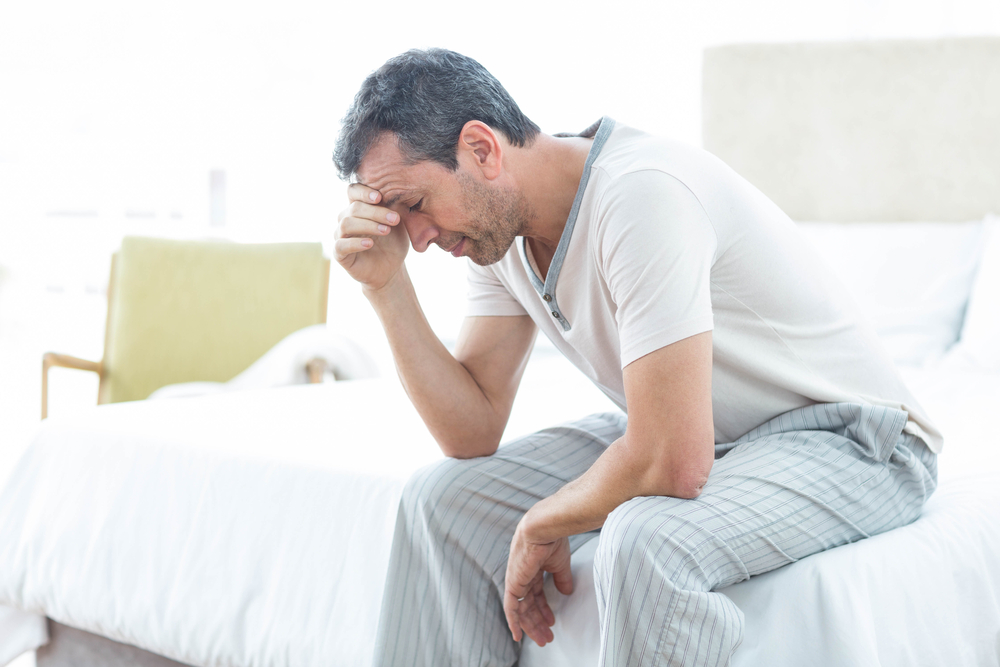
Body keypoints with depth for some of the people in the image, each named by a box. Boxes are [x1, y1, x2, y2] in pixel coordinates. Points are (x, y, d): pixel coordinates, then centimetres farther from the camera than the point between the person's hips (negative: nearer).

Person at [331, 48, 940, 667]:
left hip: (845, 445, -8)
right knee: (446, 498, -4)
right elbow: (473, 435, -1)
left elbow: (672, 465, -32)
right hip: (690, 436, 8)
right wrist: (387, 286, -11)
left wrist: (540, 527, -14)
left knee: (645, 541, -37)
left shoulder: (641, 194, -29)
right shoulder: (498, 225, -2)